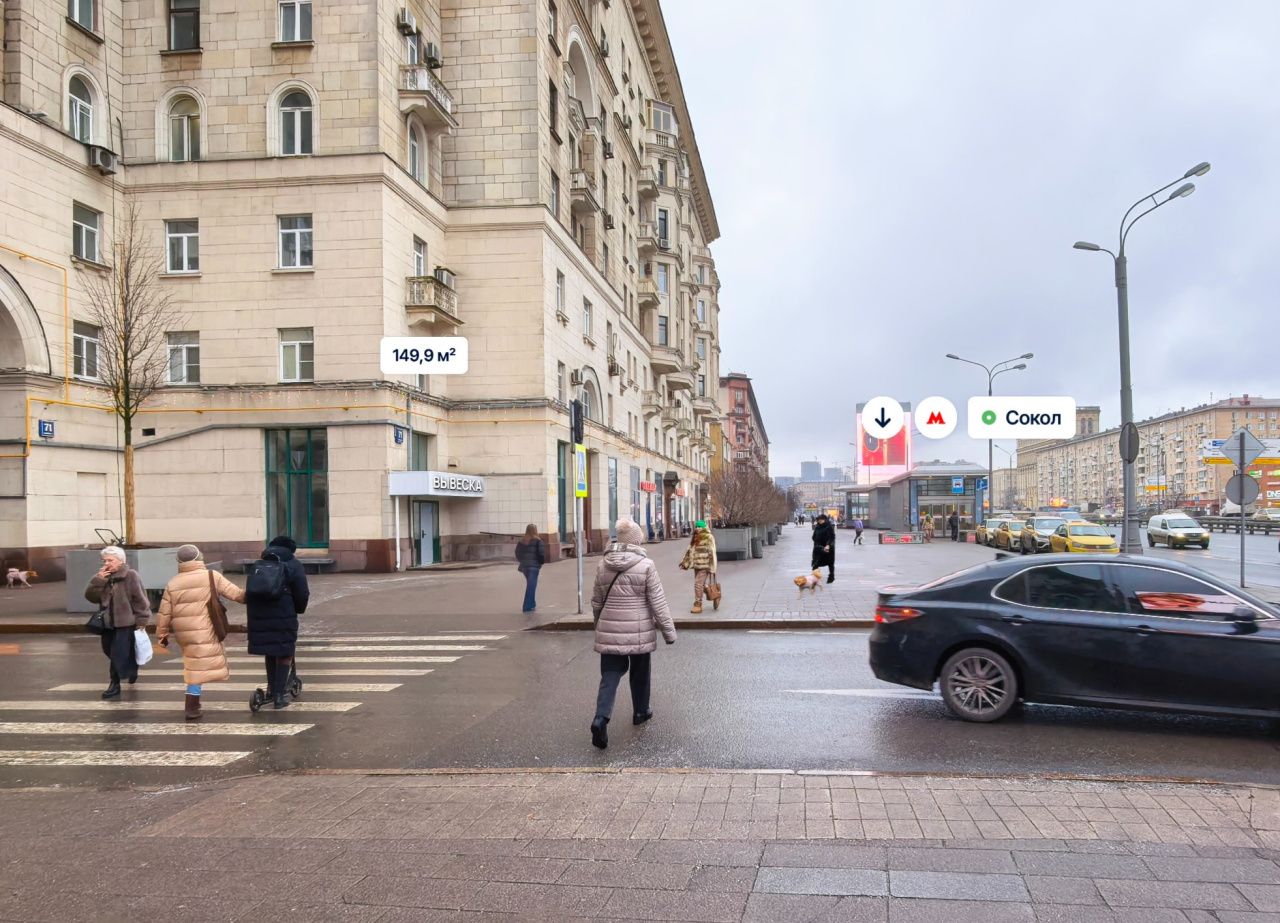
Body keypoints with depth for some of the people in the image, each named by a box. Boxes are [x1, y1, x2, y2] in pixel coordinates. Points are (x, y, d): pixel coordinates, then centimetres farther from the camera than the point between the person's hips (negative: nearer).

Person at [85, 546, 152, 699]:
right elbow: (91, 597, 0)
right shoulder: (103, 576, 8)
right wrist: (98, 580, -14)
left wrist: (142, 620, -13)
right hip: (108, 622, 7)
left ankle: (115, 684, 13)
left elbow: (140, 599, -12)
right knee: (110, 651, 15)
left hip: (126, 623, -7)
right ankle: (131, 669, 36)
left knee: (119, 654, -6)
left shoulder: (131, 575, -12)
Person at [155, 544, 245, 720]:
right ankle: (192, 708, -3)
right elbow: (235, 593, -2)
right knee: (198, 670, -2)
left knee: (195, 665, 19)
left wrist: (161, 634, 19)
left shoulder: (172, 584, 8)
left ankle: (194, 699, 19)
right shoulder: (211, 576, -4)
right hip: (203, 633, -5)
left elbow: (164, 613, 10)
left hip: (183, 633, 5)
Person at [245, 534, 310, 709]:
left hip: (259, 616, 5)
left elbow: (248, 592, 18)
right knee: (285, 654, 4)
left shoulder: (258, 565, 18)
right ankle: (280, 695, 0)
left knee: (270, 651, 21)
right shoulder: (293, 565, 2)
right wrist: (299, 610, 14)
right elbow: (302, 594, -3)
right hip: (283, 616, -5)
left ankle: (271, 688, 30)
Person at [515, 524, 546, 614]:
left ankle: (532, 604, 26)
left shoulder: (521, 541, 9)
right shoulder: (537, 541, -8)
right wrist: (542, 562, 2)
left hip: (524, 565, 6)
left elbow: (517, 552, 10)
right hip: (534, 566, -6)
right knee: (531, 586, -5)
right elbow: (542, 553, -13)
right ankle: (528, 607, -9)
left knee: (530, 585, 20)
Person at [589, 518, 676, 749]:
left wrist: (599, 624, 27)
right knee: (640, 672, 19)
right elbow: (658, 602, -10)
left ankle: (601, 718, -14)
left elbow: (596, 601, 11)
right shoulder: (645, 566, -11)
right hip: (639, 632, -3)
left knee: (610, 675, 5)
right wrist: (669, 632, -2)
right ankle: (640, 712, 35)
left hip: (609, 632, 3)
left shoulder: (603, 566, 2)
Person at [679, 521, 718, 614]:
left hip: (705, 566, -8)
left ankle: (698, 605, -5)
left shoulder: (709, 538, -10)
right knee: (701, 585, 13)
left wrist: (712, 568, -16)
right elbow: (689, 550, 21)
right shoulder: (695, 538, 13)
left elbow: (712, 553, -13)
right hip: (697, 565, 8)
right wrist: (685, 562, 19)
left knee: (698, 584, -10)